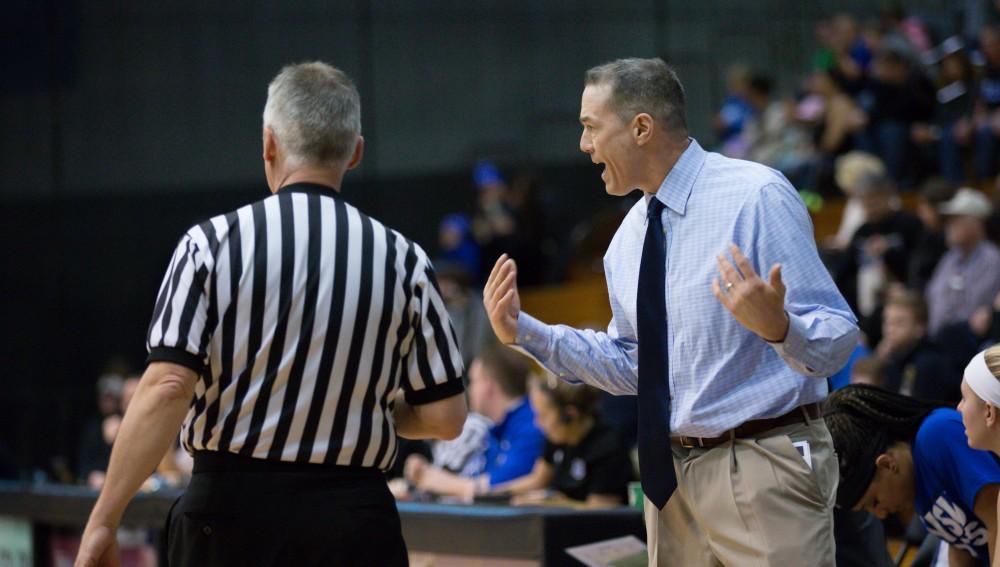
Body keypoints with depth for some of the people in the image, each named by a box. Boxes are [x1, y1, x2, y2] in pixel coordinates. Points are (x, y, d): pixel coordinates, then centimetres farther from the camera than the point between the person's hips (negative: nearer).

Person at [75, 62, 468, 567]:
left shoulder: (212, 243, -4)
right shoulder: (402, 260, 0)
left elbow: (167, 388, -13)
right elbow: (445, 416, 2)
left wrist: (103, 521, -10)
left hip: (229, 511, 0)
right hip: (354, 521, 1)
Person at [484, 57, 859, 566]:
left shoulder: (756, 196, -12)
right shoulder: (631, 235, 11)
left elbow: (835, 343, -16)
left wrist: (775, 325, -37)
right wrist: (524, 332, 9)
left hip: (762, 472, -7)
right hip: (670, 473, 7)